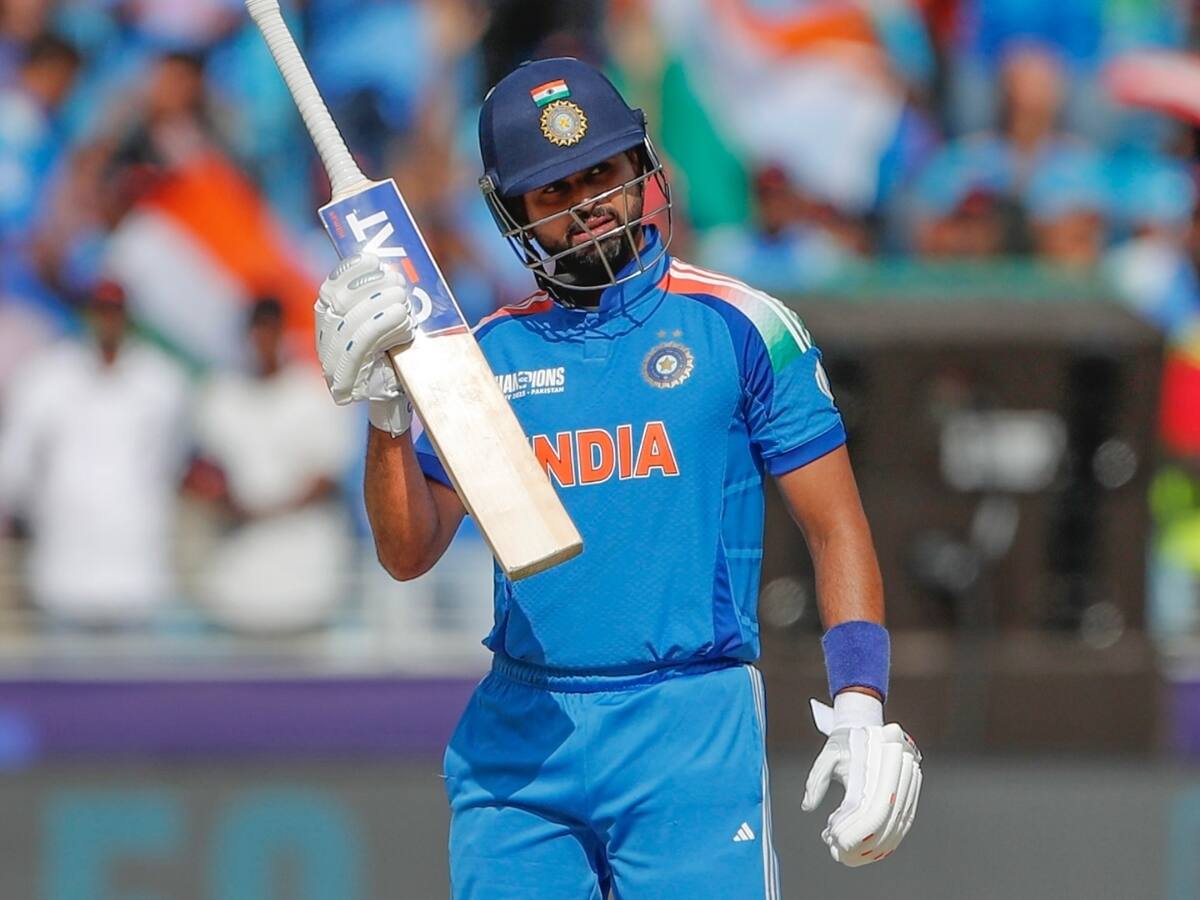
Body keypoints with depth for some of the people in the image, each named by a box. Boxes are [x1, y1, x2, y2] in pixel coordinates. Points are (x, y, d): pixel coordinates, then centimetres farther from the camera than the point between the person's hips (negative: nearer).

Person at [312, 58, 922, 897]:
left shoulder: (736, 325, 3)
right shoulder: (487, 353, 13)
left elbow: (837, 529, 2)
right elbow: (408, 552, 8)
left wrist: (861, 710, -9)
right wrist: (385, 410, -8)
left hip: (692, 728, -3)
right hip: (519, 734, 3)